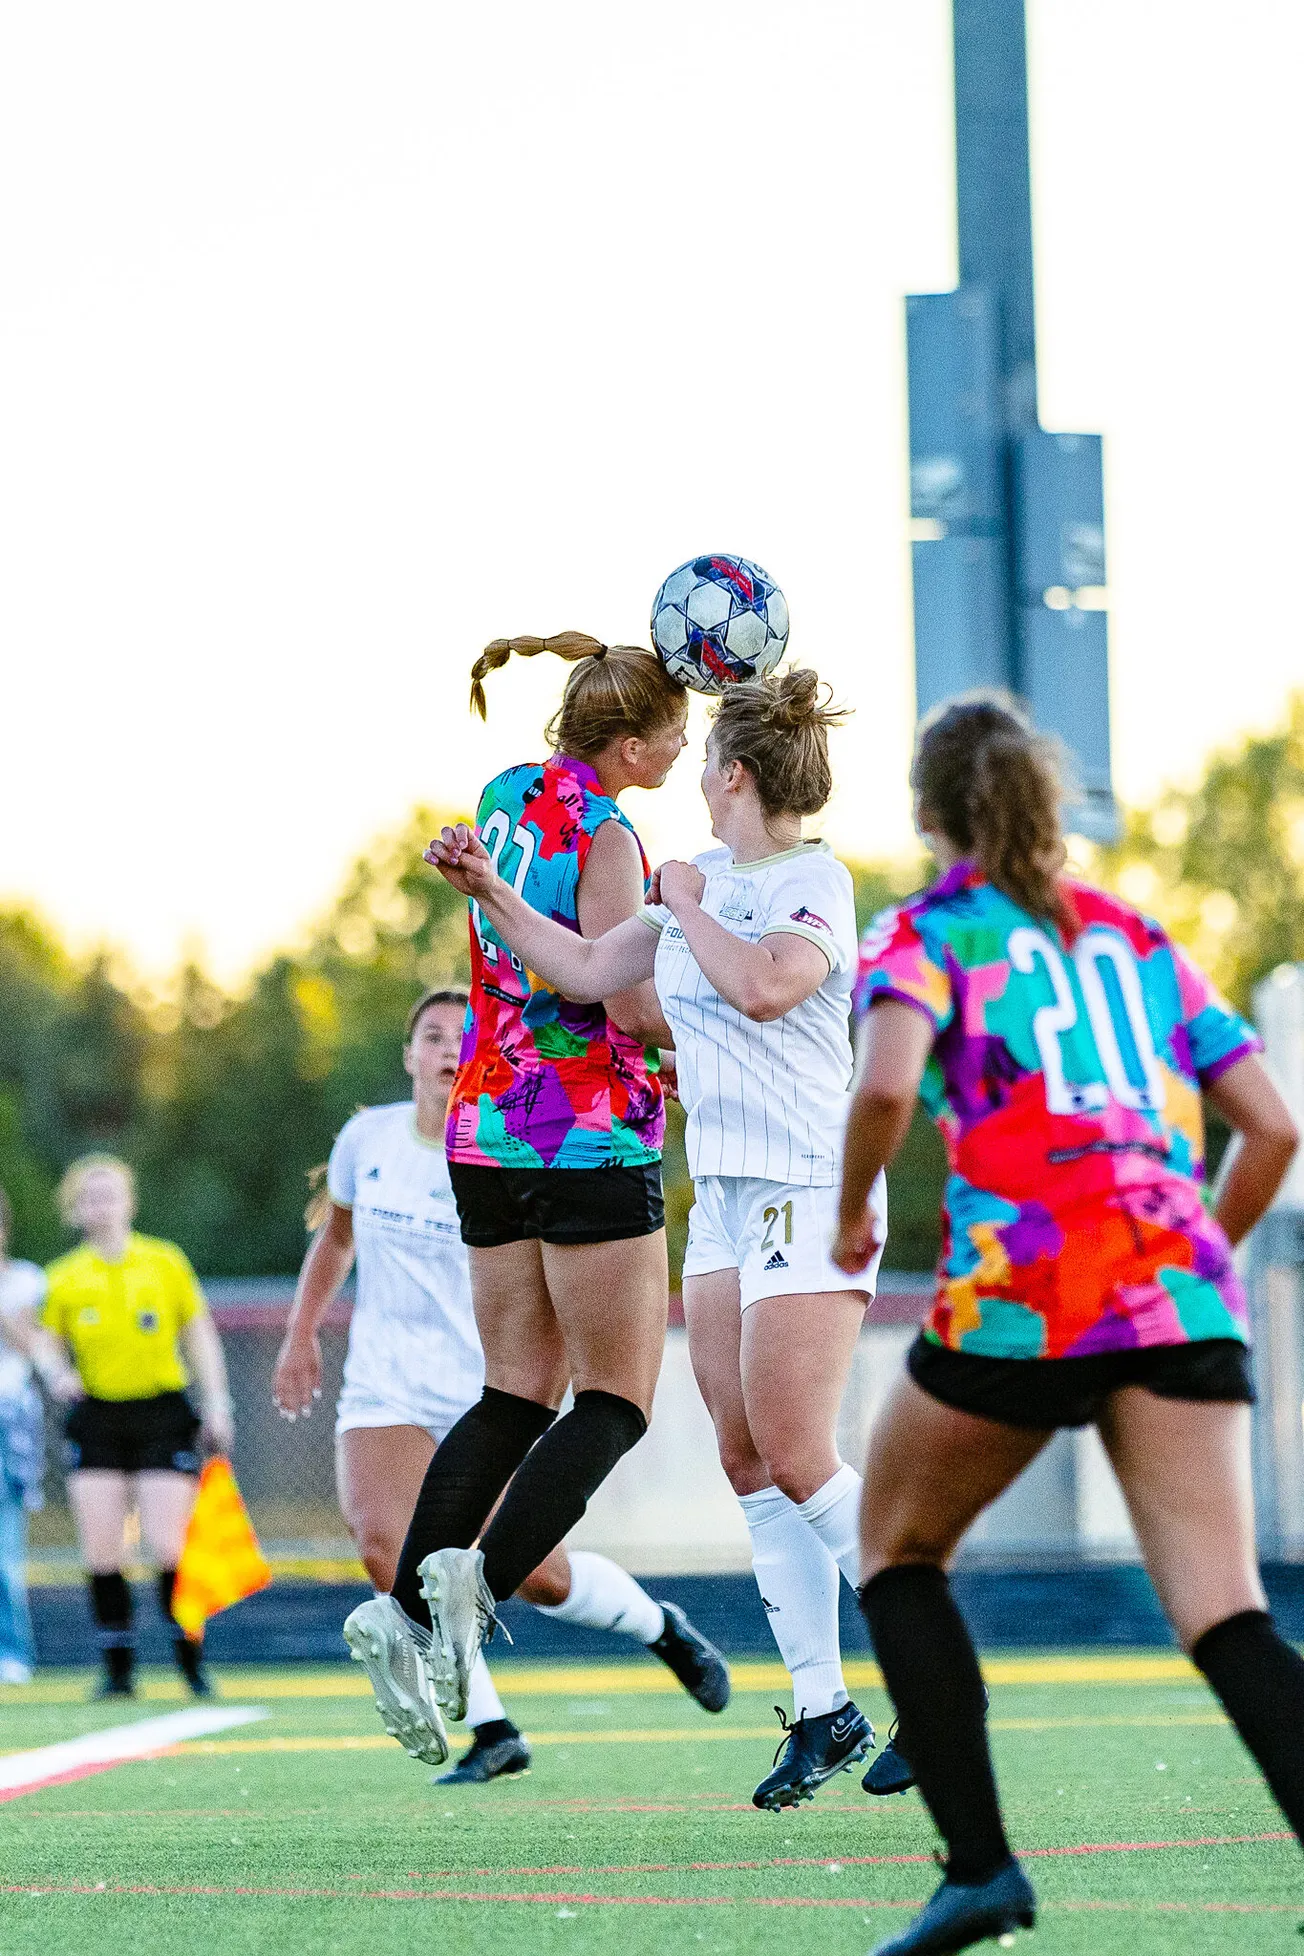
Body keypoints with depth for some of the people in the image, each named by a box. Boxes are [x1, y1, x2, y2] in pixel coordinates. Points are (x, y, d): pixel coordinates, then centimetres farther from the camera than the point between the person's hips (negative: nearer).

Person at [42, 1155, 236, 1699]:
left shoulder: (165, 1262, 4)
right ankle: (117, 1669, 4)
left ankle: (192, 1663, 4)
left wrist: (216, 1404, 3)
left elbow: (199, 1335, 9)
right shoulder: (64, 1278, 5)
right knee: (102, 1554, -5)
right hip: (96, 1420, 1)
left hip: (163, 1415, -1)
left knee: (169, 1548, -9)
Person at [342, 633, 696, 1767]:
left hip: (489, 1129, 8)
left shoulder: (507, 795, 9)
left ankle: (407, 1608, -3)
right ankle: (476, 1583, -18)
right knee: (615, 1403, 1)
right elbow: (639, 1007, -19)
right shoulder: (605, 838, -15)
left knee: (516, 1396, 11)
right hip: (592, 1140, -8)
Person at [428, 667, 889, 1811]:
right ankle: (823, 1707, 7)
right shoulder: (699, 883, 14)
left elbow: (766, 986, -27)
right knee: (750, 1465, 3)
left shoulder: (816, 881, -10)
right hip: (724, 1198, 8)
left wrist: (689, 905, -13)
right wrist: (490, 891, 17)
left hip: (810, 1193, -8)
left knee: (795, 1460, -13)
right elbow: (588, 970, 21)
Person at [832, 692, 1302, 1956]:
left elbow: (885, 1089, -13)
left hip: (1016, 1294, -3)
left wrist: (849, 1218, 4)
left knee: (897, 1550, 20)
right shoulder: (1135, 940, 22)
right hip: (1181, 1303, 3)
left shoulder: (925, 935, 8)